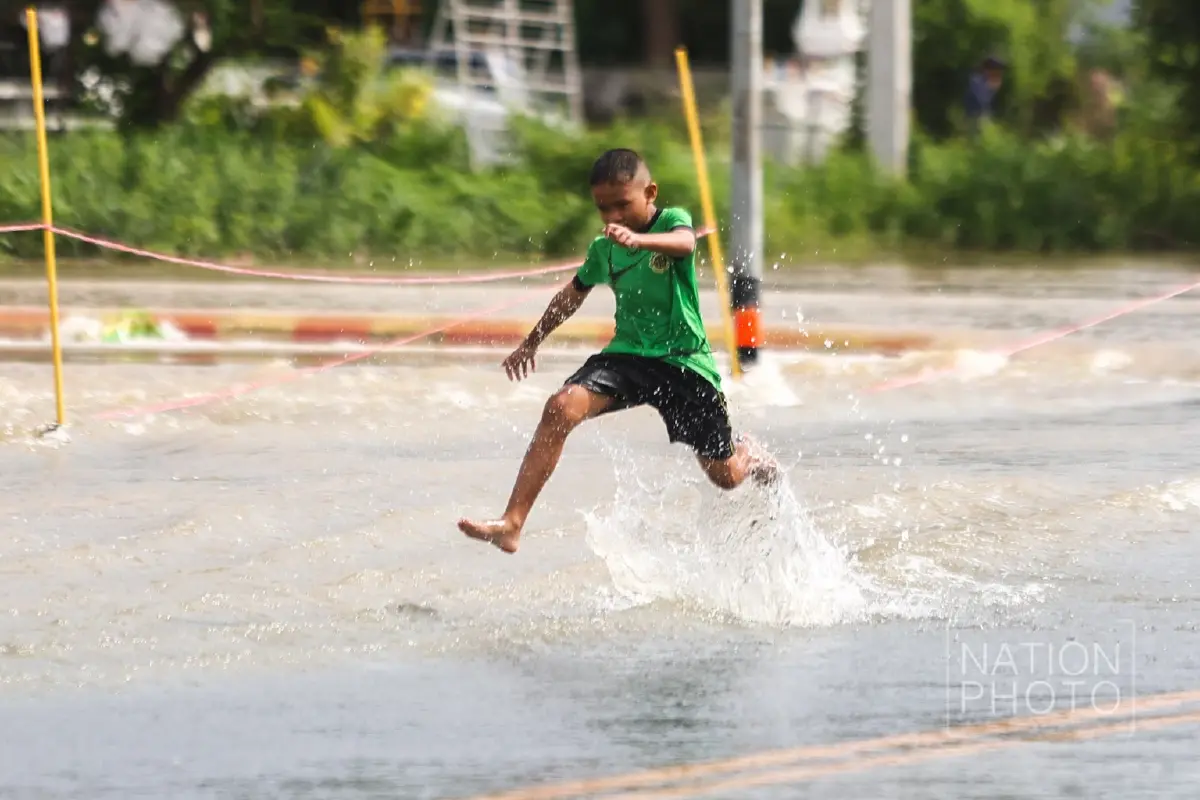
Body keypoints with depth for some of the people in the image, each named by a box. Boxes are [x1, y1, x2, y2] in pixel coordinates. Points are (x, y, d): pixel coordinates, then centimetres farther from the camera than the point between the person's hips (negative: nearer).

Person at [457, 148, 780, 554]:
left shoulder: (673, 220, -8)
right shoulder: (603, 250, 6)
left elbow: (684, 243, -34)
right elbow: (575, 293, 25)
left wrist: (639, 240, -55)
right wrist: (531, 343, 33)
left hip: (683, 358, -3)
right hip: (627, 353, 3)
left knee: (726, 476, 5)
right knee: (562, 407, -26)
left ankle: (750, 453, 46)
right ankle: (511, 524, -31)